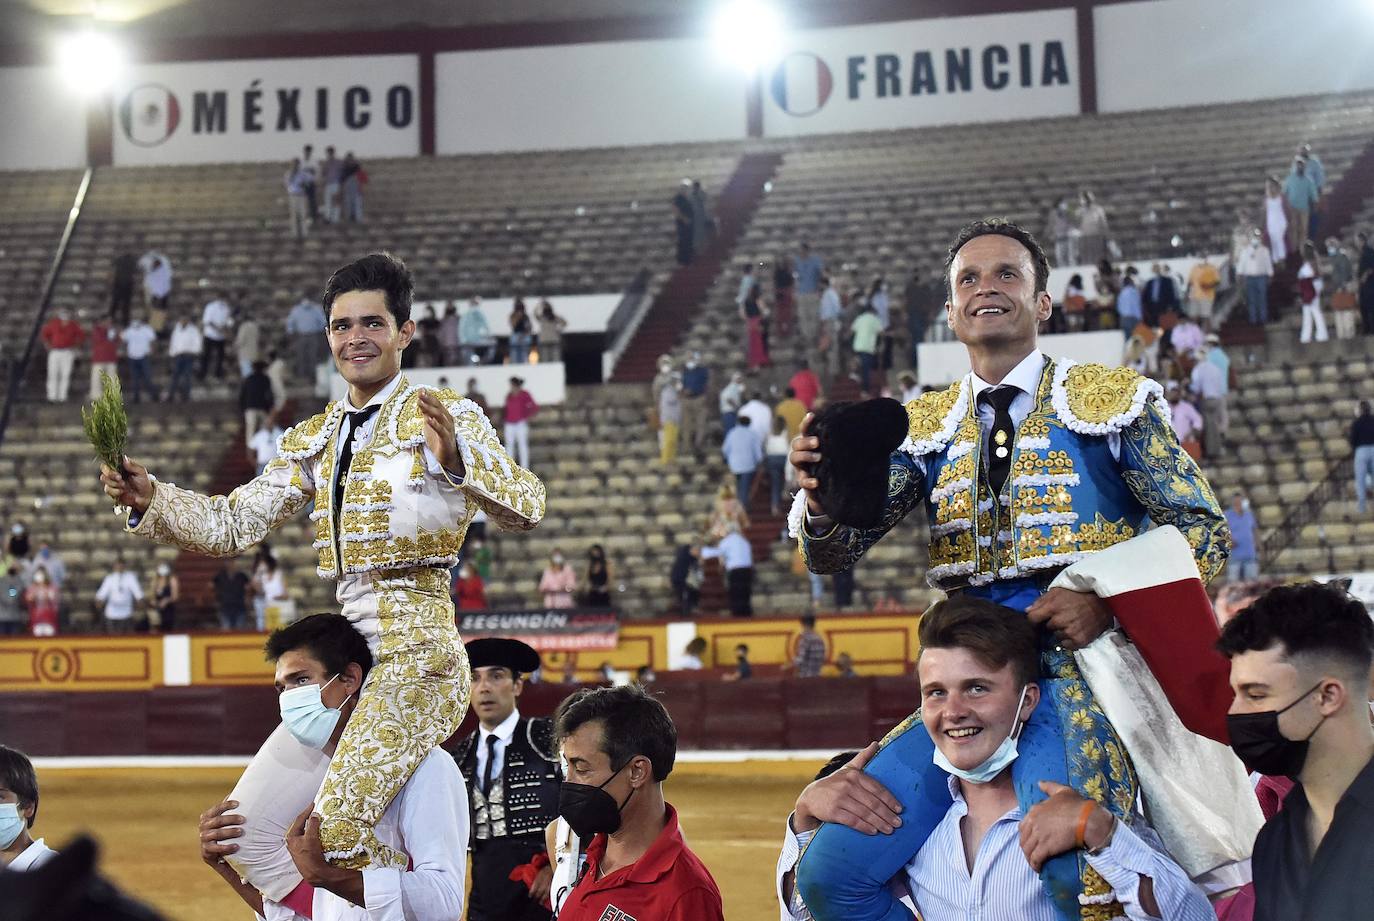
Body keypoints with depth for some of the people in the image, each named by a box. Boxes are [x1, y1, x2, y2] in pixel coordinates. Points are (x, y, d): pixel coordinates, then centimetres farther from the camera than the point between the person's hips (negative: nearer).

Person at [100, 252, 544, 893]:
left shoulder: (443, 418, -3)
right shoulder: (311, 442, 16)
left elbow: (527, 508, -15)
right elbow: (233, 526, 12)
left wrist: (456, 457, -33)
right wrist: (149, 498, -5)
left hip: (415, 653, -7)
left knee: (336, 827, -24)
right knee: (246, 837, 3)